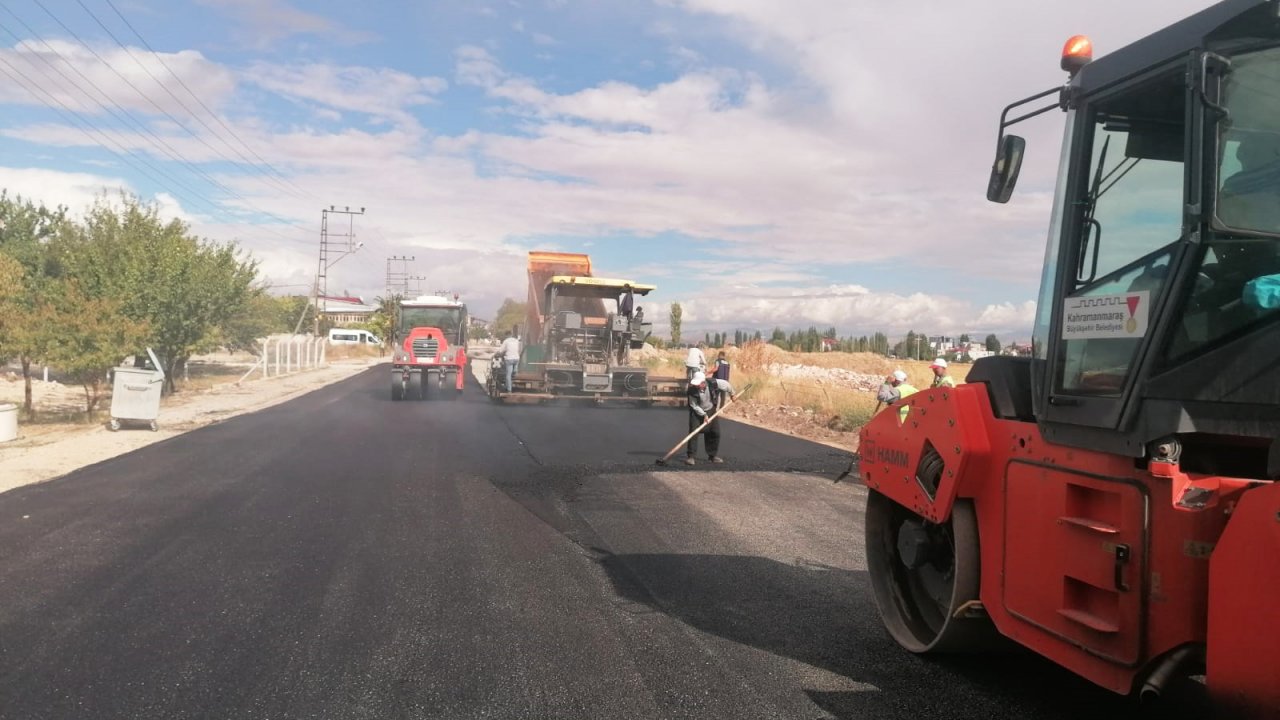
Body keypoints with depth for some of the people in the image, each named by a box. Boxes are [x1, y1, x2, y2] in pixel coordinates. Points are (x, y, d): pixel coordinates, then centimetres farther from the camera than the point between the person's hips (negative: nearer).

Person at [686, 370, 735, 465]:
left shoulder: (714, 383, -27)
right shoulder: (692, 391, -30)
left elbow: (726, 384, -7)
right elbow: (694, 406, -18)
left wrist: (731, 394, 7)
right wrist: (703, 415, -23)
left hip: (711, 410, 3)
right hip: (697, 412, -3)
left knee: (715, 432, 4)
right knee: (693, 432, -14)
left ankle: (713, 455, 20)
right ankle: (690, 456, -8)